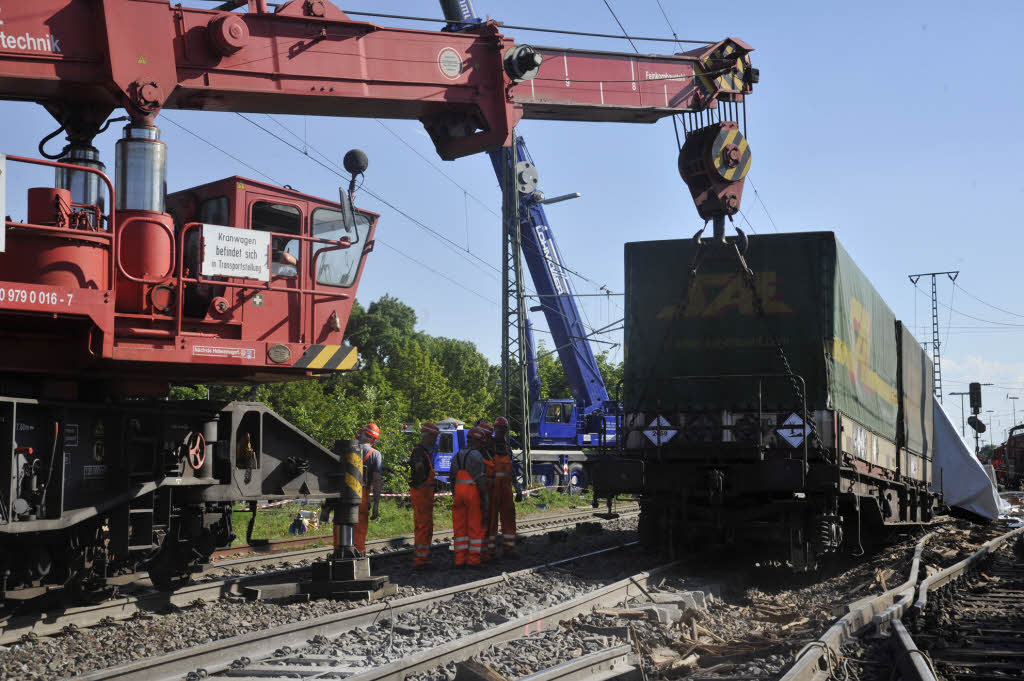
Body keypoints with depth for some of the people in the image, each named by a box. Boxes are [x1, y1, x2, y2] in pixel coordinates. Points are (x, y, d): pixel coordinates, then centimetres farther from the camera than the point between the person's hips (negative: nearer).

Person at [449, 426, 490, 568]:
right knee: (476, 527, 0)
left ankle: (460, 559, 7)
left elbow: (453, 478, 14)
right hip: (474, 494, -7)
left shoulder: (456, 456, 14)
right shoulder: (475, 455, -10)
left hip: (459, 493, 7)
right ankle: (473, 560, 0)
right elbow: (480, 478, -15)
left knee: (460, 527, 8)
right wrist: (485, 498, -13)